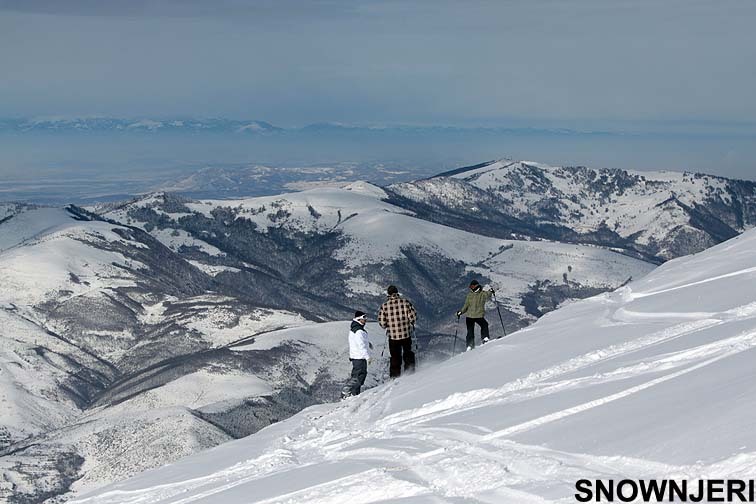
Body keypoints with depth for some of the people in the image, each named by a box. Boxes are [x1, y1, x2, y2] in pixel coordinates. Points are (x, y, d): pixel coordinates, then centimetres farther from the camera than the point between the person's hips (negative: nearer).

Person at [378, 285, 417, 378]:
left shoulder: (384, 305, -7)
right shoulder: (405, 302, -7)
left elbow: (382, 322, -6)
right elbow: (413, 317, -7)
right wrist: (410, 324, 14)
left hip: (393, 336, 0)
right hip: (406, 334, 0)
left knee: (395, 357, 11)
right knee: (408, 353, 21)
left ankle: (395, 376, 11)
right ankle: (410, 371, 21)